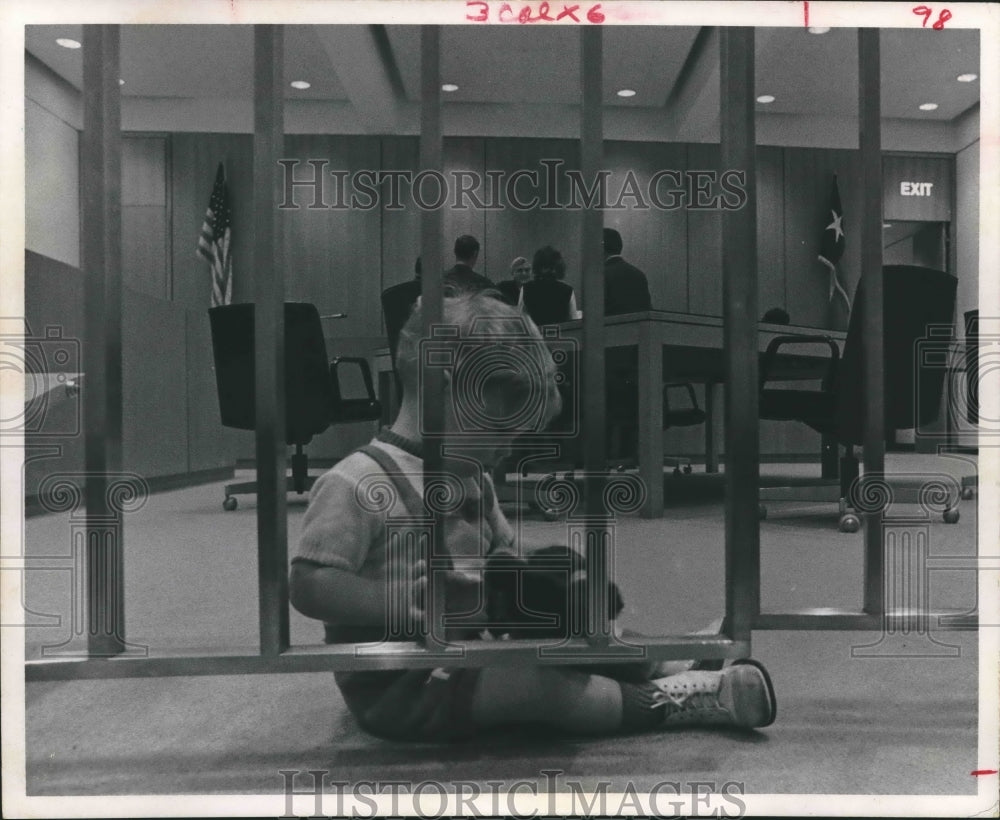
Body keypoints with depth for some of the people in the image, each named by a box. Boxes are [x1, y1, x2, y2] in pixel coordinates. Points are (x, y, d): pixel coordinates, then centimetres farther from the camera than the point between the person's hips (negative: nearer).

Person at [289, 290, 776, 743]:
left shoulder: (472, 483, 10)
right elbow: (309, 585, -23)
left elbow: (502, 554, 19)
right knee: (535, 686, -21)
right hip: (398, 690, -9)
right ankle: (668, 703, -15)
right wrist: (398, 603, -34)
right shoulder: (356, 484, -20)